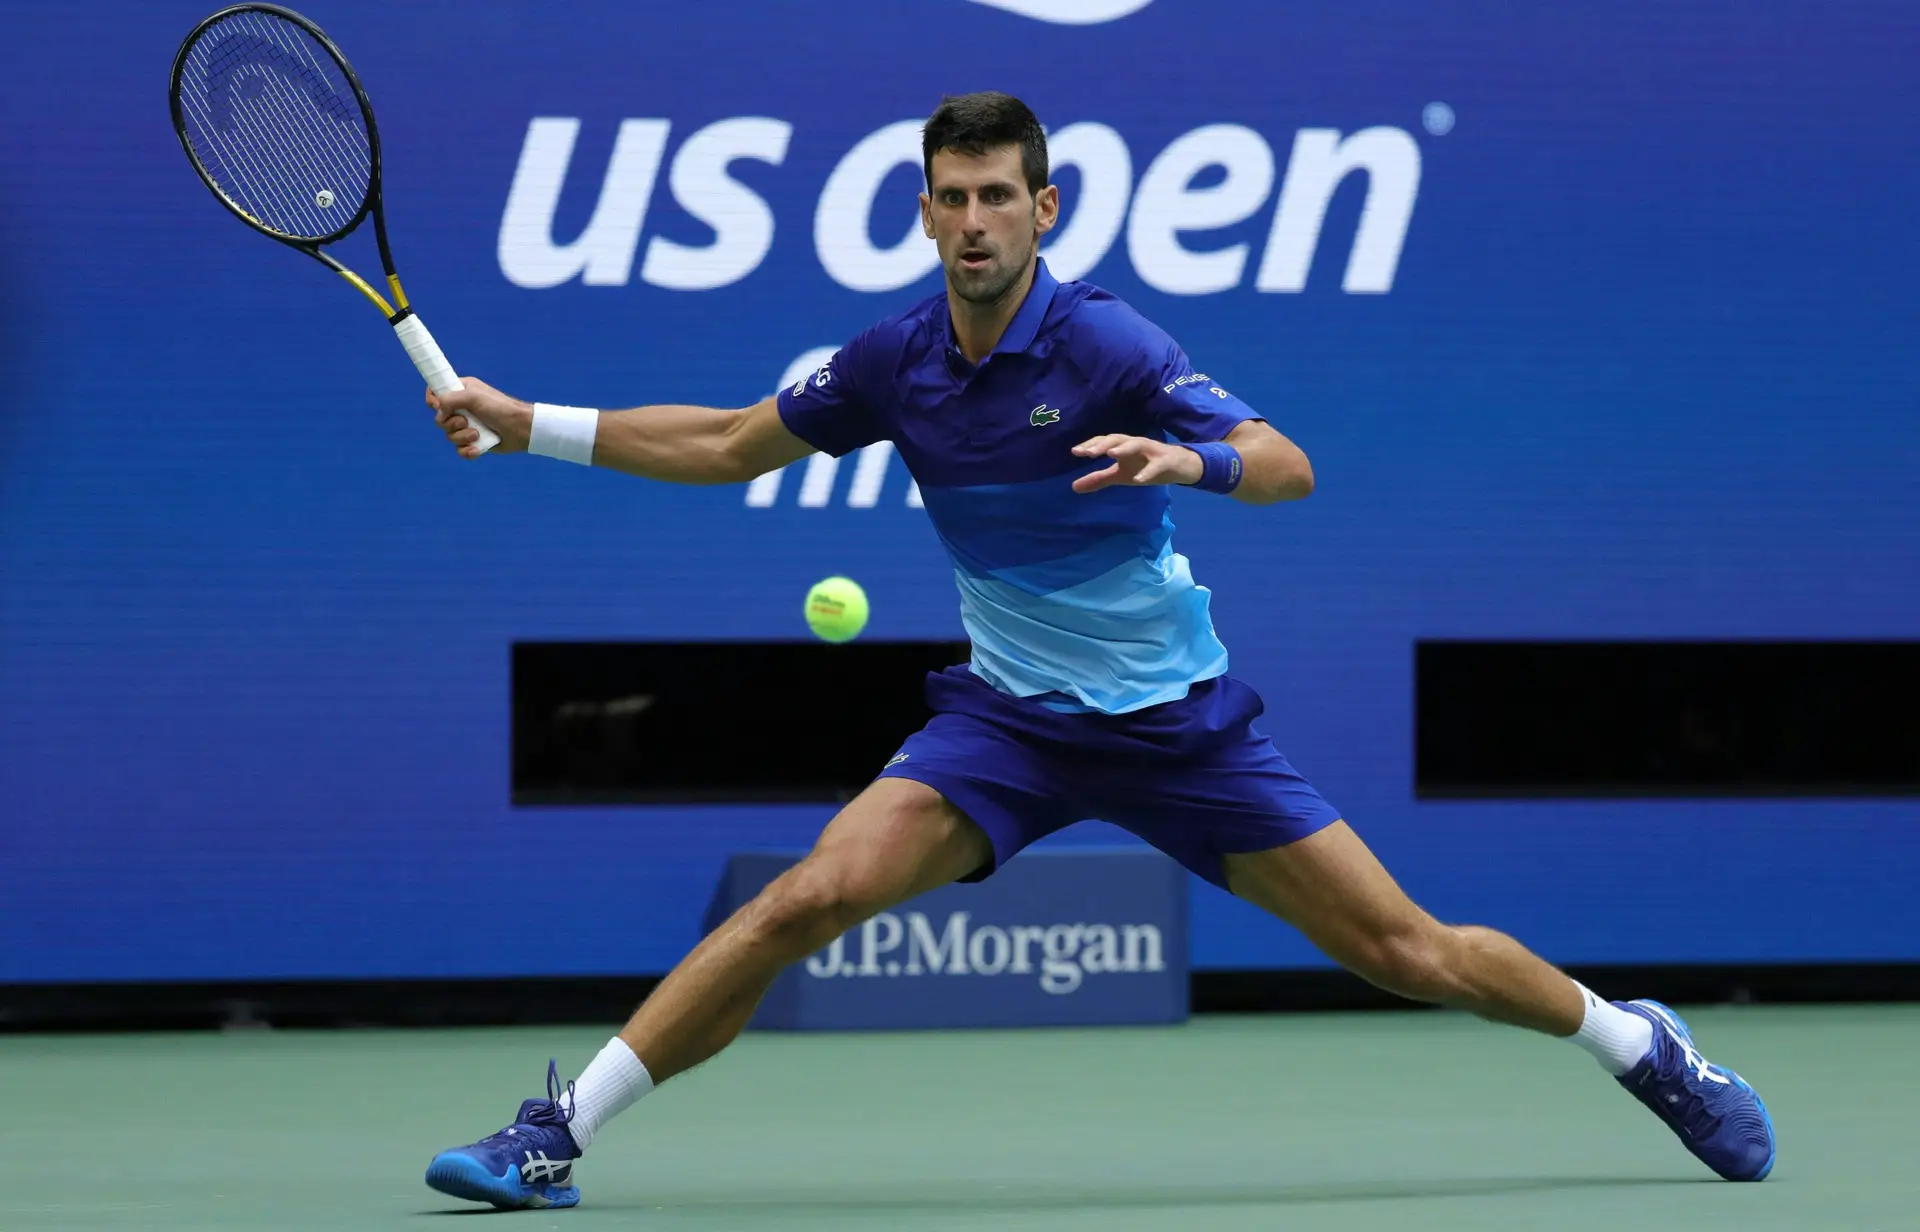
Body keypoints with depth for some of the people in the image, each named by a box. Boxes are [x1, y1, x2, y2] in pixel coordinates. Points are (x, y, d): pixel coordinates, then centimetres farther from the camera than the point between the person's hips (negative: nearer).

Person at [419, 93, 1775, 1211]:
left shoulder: (1106, 343, -18)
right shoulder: (895, 362, -3)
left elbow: (1289, 467, -25)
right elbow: (729, 446, 12)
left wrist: (1187, 459, -47)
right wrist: (528, 423, 8)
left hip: (1179, 720, -3)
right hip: (1008, 715, 3)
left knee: (1405, 950, -3)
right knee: (811, 897, -18)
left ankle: (1646, 1046, 22)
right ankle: (556, 1136, -15)